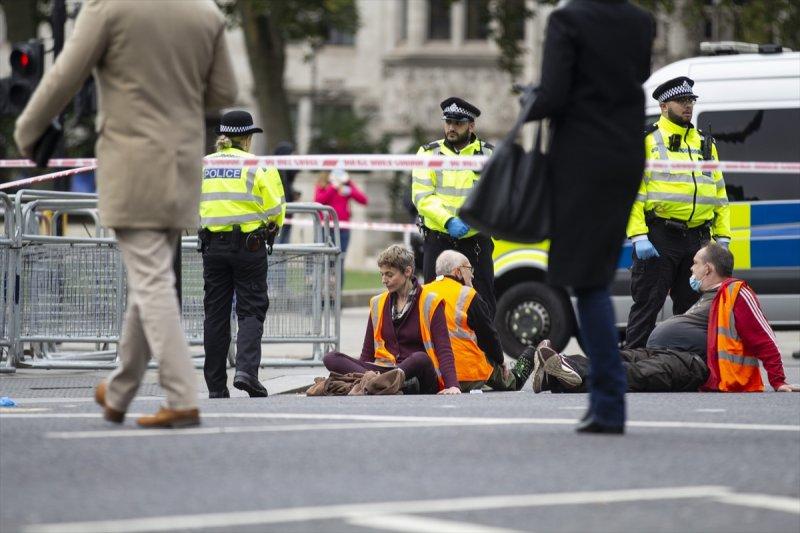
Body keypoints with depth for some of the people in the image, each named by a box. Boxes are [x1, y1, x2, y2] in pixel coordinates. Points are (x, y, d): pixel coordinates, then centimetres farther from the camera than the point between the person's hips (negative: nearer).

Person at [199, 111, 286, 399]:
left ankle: (216, 386, 7)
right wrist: (271, 228, 14)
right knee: (250, 310, 2)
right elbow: (275, 210, -5)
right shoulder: (256, 166, -6)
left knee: (215, 315, 7)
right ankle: (246, 370, -18)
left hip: (213, 245, 3)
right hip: (249, 245, -3)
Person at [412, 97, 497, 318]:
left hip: (476, 242, 0)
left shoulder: (487, 154, 7)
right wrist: (448, 221, -19)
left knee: (483, 307, 1)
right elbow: (422, 196, -4)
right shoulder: (429, 153, 7)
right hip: (438, 240, 0)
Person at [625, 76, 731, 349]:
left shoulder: (705, 144, 18)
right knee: (647, 306, -4)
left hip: (697, 239, 6)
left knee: (692, 309, 10)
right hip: (658, 237, -5)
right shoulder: (646, 142, 0)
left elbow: (719, 193, 20)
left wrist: (722, 236, 12)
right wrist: (639, 236, -16)